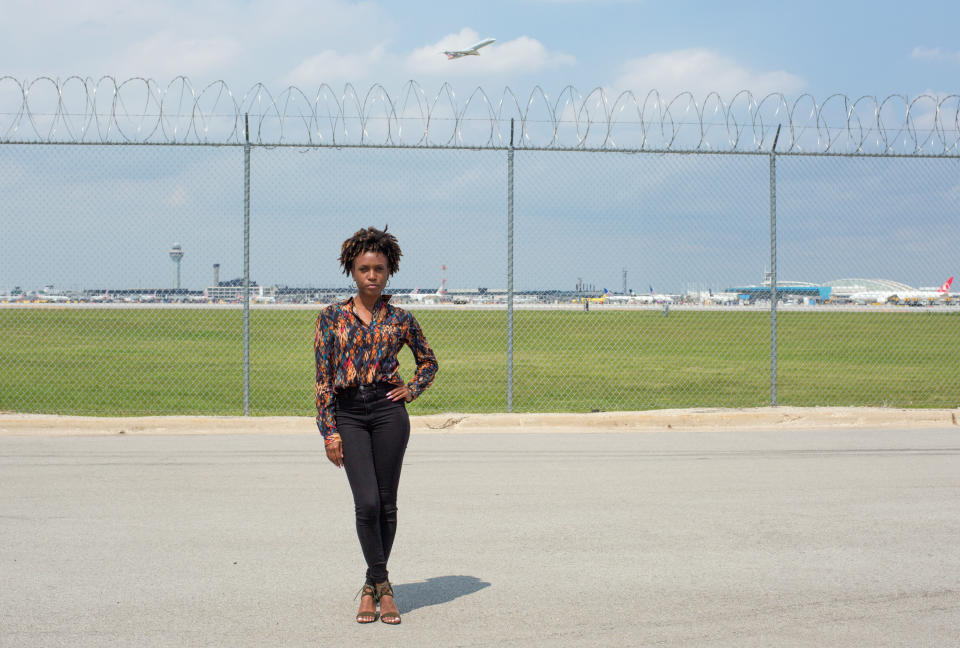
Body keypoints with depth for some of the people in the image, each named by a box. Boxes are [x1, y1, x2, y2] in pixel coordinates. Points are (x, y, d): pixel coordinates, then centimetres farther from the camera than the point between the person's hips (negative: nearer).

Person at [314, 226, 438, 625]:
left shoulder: (400, 319, 6)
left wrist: (411, 390, 3)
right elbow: (323, 377, 2)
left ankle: (372, 586, 18)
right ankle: (381, 585, 5)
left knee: (386, 503, 3)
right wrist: (329, 430, -3)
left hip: (389, 411, 1)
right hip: (349, 414, -1)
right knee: (367, 503, -10)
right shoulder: (332, 317, 4)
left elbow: (428, 362, 21)